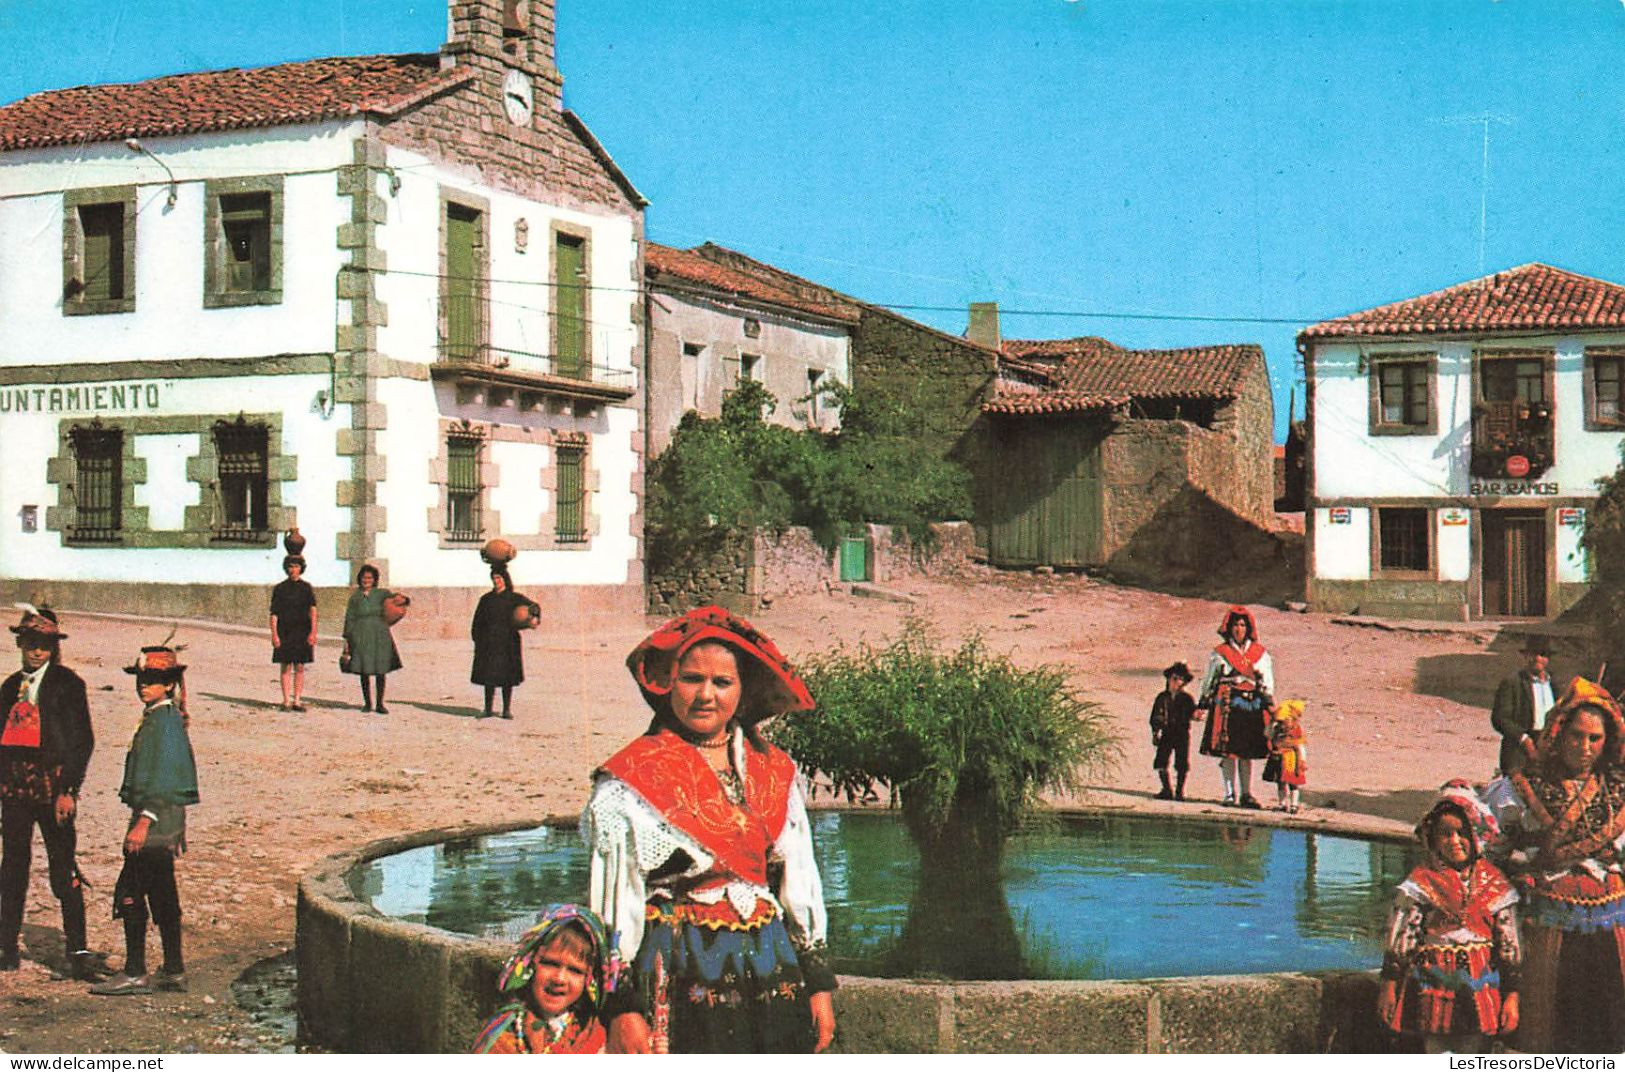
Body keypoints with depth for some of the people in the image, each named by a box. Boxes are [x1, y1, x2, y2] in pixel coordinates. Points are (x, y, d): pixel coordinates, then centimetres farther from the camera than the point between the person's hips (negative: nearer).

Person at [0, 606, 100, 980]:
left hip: (52, 786, -5)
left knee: (64, 871, -6)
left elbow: (83, 741, -6)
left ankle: (78, 951, -2)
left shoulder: (68, 683, -3)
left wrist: (69, 791, -12)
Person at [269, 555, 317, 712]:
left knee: (299, 667, 3)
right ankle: (286, 701, 1)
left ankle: (297, 701, 7)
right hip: (284, 632, -1)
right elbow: (273, 614, 0)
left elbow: (312, 610, -3)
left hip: (301, 632, 1)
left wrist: (313, 632, -14)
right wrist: (274, 635, -11)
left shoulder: (306, 587, 5)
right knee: (286, 667, -2)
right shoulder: (280, 588, 3)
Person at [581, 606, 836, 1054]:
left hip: (772, 974, 4)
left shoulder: (774, 772, 11)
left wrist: (818, 983, 11)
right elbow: (614, 899, -5)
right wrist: (621, 1007, -10)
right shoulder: (632, 779, -3)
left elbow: (800, 881, 14)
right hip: (681, 978, -4)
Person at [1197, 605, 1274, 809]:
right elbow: (1208, 681, 11)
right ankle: (1230, 794, 2)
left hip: (1251, 707, 2)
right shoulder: (1219, 653, 8)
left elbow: (1267, 683, 13)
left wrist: (1268, 706, 4)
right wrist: (1202, 705, 7)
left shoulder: (1260, 654, 11)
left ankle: (1246, 794, 11)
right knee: (1228, 752, -5)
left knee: (1248, 753, 4)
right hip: (1226, 706, -1)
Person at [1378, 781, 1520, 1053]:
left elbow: (1509, 947, 6)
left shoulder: (1494, 884, 4)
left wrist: (1511, 995, 3)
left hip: (1480, 988, 2)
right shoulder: (1421, 881, 0)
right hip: (1433, 987, -1)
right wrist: (1389, 988, -3)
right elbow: (1400, 941, -1)